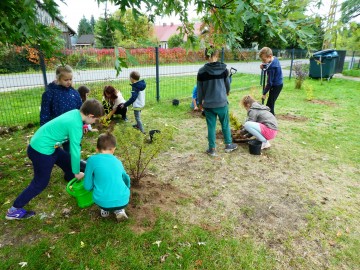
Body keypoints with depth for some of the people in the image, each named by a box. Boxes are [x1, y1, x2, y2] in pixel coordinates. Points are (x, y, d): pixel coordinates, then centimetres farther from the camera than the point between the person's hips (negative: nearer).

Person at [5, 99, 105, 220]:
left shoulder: (75, 113, -3)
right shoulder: (75, 125, -28)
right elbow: (75, 151, -21)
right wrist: (77, 172, -8)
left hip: (46, 146, 9)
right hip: (41, 150, -9)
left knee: (68, 162, 21)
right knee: (40, 183, 4)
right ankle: (14, 210, 18)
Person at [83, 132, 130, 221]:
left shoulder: (92, 160, -2)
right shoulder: (118, 161, 10)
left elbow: (87, 186, 3)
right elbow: (126, 180, 26)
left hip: (103, 202, -1)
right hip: (123, 201, 1)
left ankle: (104, 210, 21)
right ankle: (119, 210, 16)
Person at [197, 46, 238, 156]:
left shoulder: (202, 71, -7)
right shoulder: (223, 69, -5)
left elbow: (200, 89, -1)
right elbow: (228, 84, 9)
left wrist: (200, 102, 13)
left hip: (208, 104, 0)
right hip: (222, 103, 0)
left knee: (211, 126, 9)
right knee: (225, 124, 16)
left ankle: (212, 149, 16)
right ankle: (228, 145, 30)